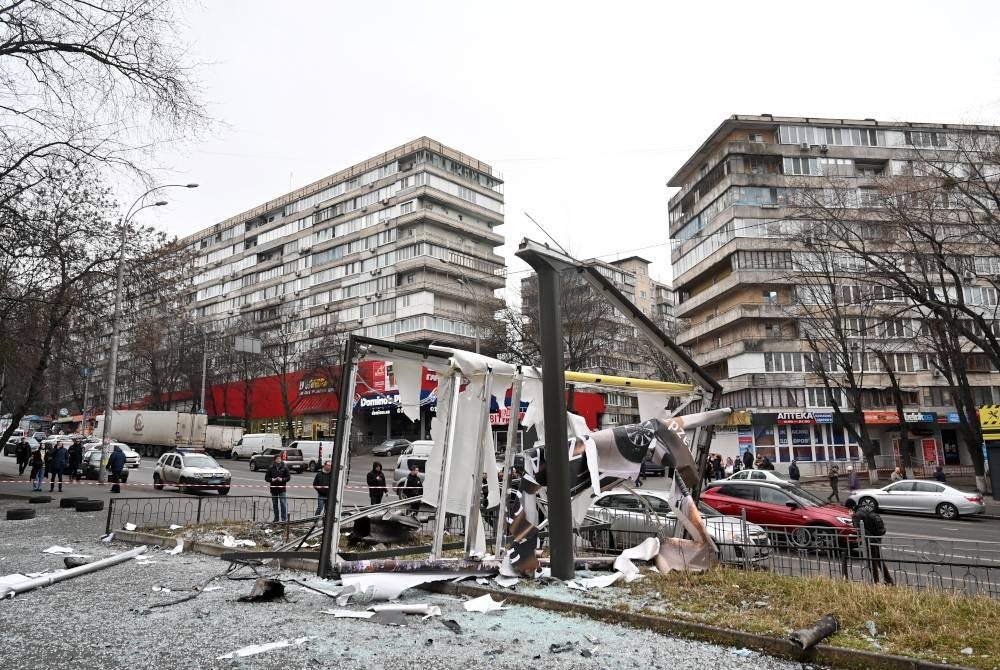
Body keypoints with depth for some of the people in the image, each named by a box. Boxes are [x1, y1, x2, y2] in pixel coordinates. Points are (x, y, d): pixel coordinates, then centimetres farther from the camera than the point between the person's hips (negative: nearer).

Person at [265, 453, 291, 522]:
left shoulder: (284, 467, 0)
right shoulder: (271, 468, 2)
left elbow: (288, 477, 2)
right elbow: (266, 477, 6)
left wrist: (282, 479, -14)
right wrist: (272, 479, -13)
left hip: (282, 488, -2)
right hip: (273, 488, 2)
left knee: (283, 503, -8)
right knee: (275, 504, 10)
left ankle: (284, 518, -4)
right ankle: (276, 518, 21)